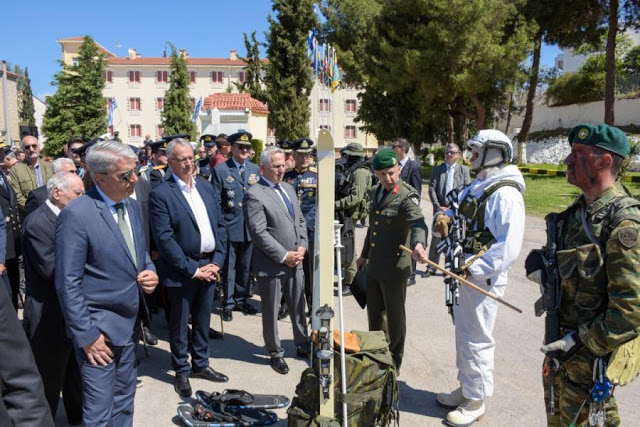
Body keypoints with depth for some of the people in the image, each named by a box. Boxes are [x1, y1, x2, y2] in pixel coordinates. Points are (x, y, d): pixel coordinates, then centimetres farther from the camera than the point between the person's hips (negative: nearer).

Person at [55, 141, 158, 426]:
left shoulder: (132, 205, 4)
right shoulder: (76, 215, -19)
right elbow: (68, 282, -17)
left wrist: (150, 272, -4)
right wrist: (86, 336, -16)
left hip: (128, 323, 7)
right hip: (98, 328, -7)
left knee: (124, 401, 22)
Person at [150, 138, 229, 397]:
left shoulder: (206, 187, 8)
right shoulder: (161, 195, -11)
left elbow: (220, 226, 9)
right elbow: (164, 239, -16)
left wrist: (217, 261, -2)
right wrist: (192, 269, -15)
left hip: (209, 267, 5)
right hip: (182, 271, -5)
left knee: (203, 320, 19)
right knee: (179, 325, 11)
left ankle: (200, 364, 38)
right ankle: (181, 371, 30)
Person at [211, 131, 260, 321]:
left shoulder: (255, 169, 8)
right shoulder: (220, 171, -5)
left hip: (250, 227, 4)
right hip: (229, 227, -4)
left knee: (245, 266, 15)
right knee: (229, 267, 6)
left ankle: (241, 299, 31)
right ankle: (228, 303, 20)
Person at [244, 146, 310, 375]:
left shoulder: (288, 188, 11)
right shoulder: (254, 195, -14)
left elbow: (300, 221, 14)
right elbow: (259, 233, -19)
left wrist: (302, 247, 0)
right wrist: (284, 255, -17)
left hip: (294, 261, 7)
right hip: (270, 265, -7)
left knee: (298, 308, 19)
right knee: (271, 313, 10)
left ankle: (303, 346, 37)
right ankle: (275, 353, 28)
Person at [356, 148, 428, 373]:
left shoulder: (407, 196, -16)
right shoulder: (376, 192, 8)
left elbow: (417, 223, -34)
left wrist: (418, 244, -54)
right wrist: (365, 254, 23)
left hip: (395, 267, -7)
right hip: (374, 265, 8)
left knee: (394, 317, 9)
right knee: (374, 313, 20)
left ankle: (393, 365, 29)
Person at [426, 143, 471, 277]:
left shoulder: (464, 169, 5)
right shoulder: (437, 169, 7)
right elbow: (431, 188, 1)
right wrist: (438, 206, -8)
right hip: (440, 209, 1)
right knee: (436, 238, 4)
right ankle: (431, 267, 13)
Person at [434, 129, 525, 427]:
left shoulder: (505, 194, -17)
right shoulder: (475, 187, 11)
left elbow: (508, 247, -25)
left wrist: (472, 268, -24)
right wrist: (443, 220, -5)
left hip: (483, 278, -9)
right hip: (463, 274, 9)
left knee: (476, 341, 4)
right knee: (463, 335, 20)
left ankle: (476, 402, 22)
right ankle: (465, 389, 38)